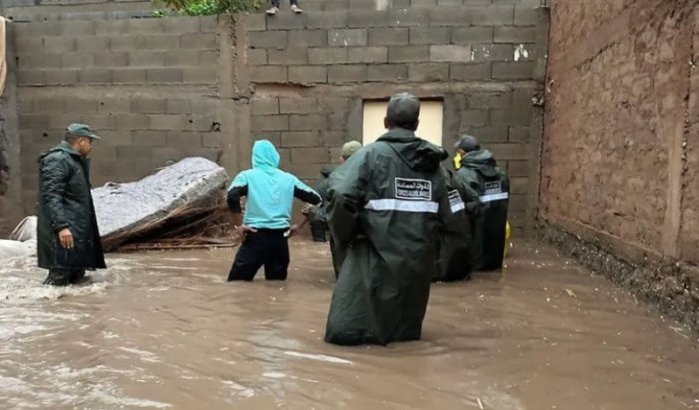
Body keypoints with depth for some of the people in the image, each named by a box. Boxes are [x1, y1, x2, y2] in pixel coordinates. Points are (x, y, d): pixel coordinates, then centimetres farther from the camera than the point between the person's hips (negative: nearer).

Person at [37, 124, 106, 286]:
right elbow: (51, 197, -22)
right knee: (60, 278, -12)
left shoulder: (76, 160, 21)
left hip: (78, 231, 11)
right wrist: (61, 226, -29)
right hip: (64, 234, -11)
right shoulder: (57, 160, -12)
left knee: (76, 277, 14)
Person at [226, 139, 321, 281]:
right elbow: (315, 199, 11)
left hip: (256, 237, -3)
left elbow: (232, 197, -16)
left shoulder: (248, 176, 3)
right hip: (281, 238, 4)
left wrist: (238, 225, -7)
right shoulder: (288, 178, 12)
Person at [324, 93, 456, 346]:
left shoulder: (372, 154, -8)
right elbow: (444, 214, 5)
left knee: (346, 331, 6)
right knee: (407, 326, 25)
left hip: (379, 252, -5)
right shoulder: (431, 161, 6)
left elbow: (341, 195, -20)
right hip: (419, 254, 5)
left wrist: (345, 235, -5)